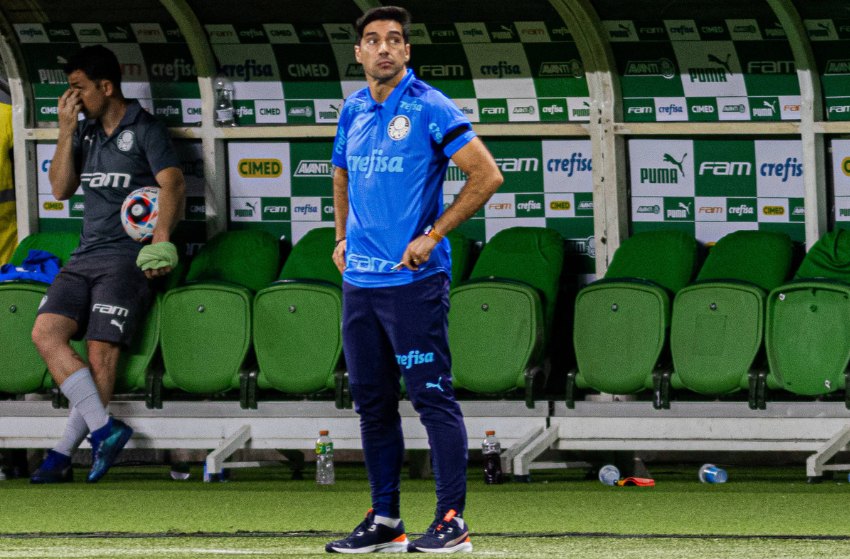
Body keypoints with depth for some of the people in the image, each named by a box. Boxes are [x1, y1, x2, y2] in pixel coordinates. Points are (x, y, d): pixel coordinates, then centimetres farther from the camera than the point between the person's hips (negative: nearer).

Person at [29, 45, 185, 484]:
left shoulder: (146, 131, 0)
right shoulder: (85, 132, 21)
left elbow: (172, 185, -13)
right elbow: (60, 188, 15)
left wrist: (161, 236, -30)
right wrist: (66, 131, 5)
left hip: (128, 257, -7)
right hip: (85, 257, 7)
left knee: (102, 350, -18)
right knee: (46, 332, -16)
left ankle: (64, 454, -17)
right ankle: (104, 429, -22)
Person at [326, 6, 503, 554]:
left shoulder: (429, 108, -8)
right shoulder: (353, 111, 12)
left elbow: (487, 175, -11)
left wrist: (432, 236, -13)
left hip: (414, 279, -7)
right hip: (359, 281, 7)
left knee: (433, 396, -8)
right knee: (372, 402, 10)